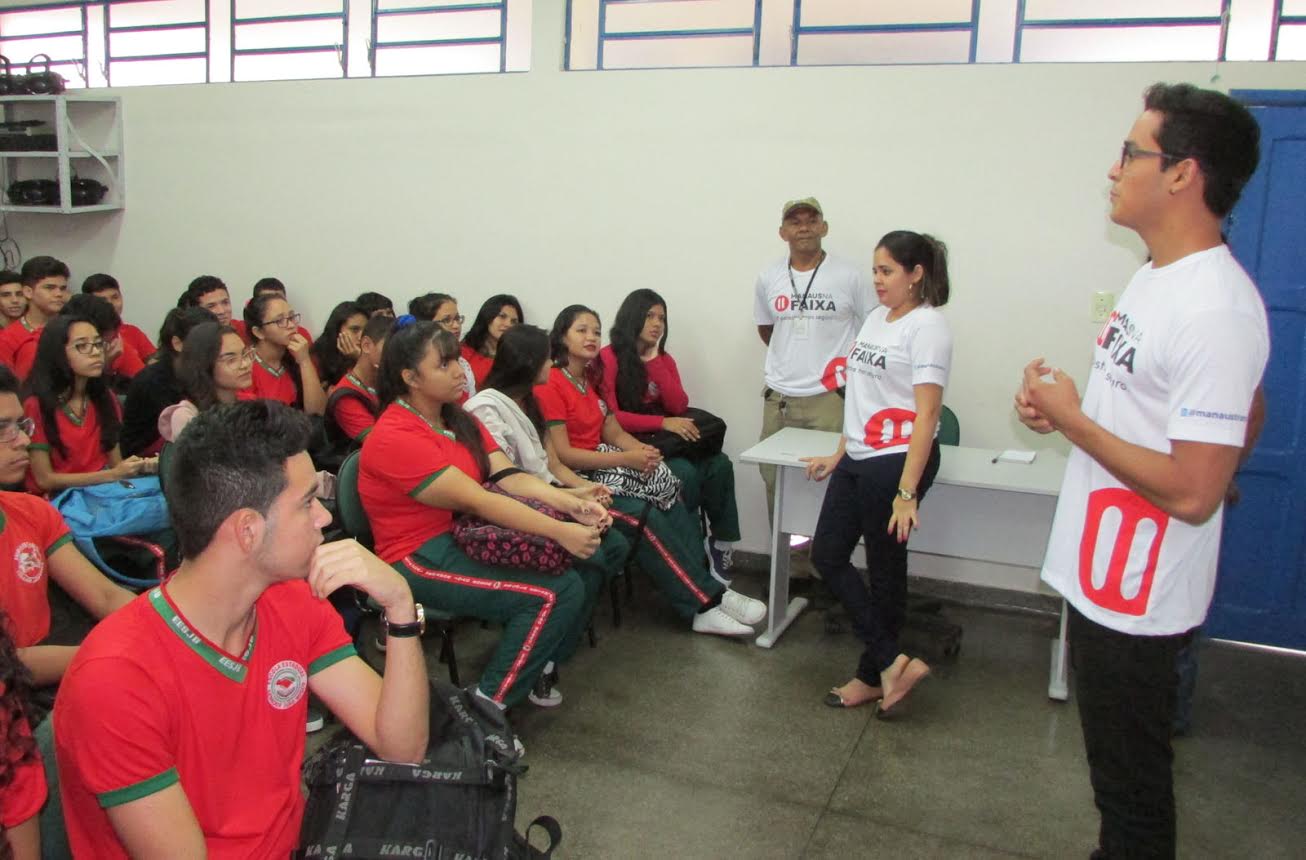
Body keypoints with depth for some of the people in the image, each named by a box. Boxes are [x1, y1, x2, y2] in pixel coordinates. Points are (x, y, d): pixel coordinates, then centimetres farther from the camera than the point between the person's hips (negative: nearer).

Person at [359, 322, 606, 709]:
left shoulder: (457, 419, 9)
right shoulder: (395, 438, -18)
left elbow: (508, 477, -3)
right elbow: (477, 501, -25)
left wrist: (570, 504, -19)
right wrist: (560, 531, -29)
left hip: (466, 538, 8)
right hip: (422, 559, -8)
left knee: (575, 567, -9)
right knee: (554, 593, -18)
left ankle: (538, 666, 12)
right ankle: (488, 705, -3)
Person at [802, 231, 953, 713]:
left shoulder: (926, 327, -12)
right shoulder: (876, 318, 12)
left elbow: (926, 414, -18)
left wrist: (907, 492, -22)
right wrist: (839, 455, 17)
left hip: (897, 461, -9)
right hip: (857, 459, 9)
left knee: (884, 570, 4)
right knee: (827, 555, 8)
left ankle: (872, 676, 20)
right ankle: (891, 662, 13)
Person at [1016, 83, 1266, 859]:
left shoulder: (1216, 313, -25)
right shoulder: (1156, 275, 7)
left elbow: (1191, 491, -27)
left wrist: (1071, 419, -18)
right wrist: (1062, 408, 1)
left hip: (1139, 596, -10)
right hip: (1105, 575, 10)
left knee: (1132, 784, 9)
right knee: (1118, 766, 26)